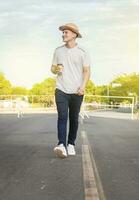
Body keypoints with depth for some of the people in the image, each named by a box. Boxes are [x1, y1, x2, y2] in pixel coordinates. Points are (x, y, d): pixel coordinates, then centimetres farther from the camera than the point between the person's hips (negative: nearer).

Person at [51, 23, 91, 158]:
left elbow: (86, 71, 1)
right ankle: (62, 145, -20)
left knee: (74, 119, 5)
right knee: (62, 117, -13)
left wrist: (83, 86, -15)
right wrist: (56, 69, -8)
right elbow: (52, 68, 17)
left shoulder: (82, 52, 3)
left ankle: (71, 144, 17)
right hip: (61, 90, 1)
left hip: (76, 91, -1)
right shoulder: (58, 51, 11)